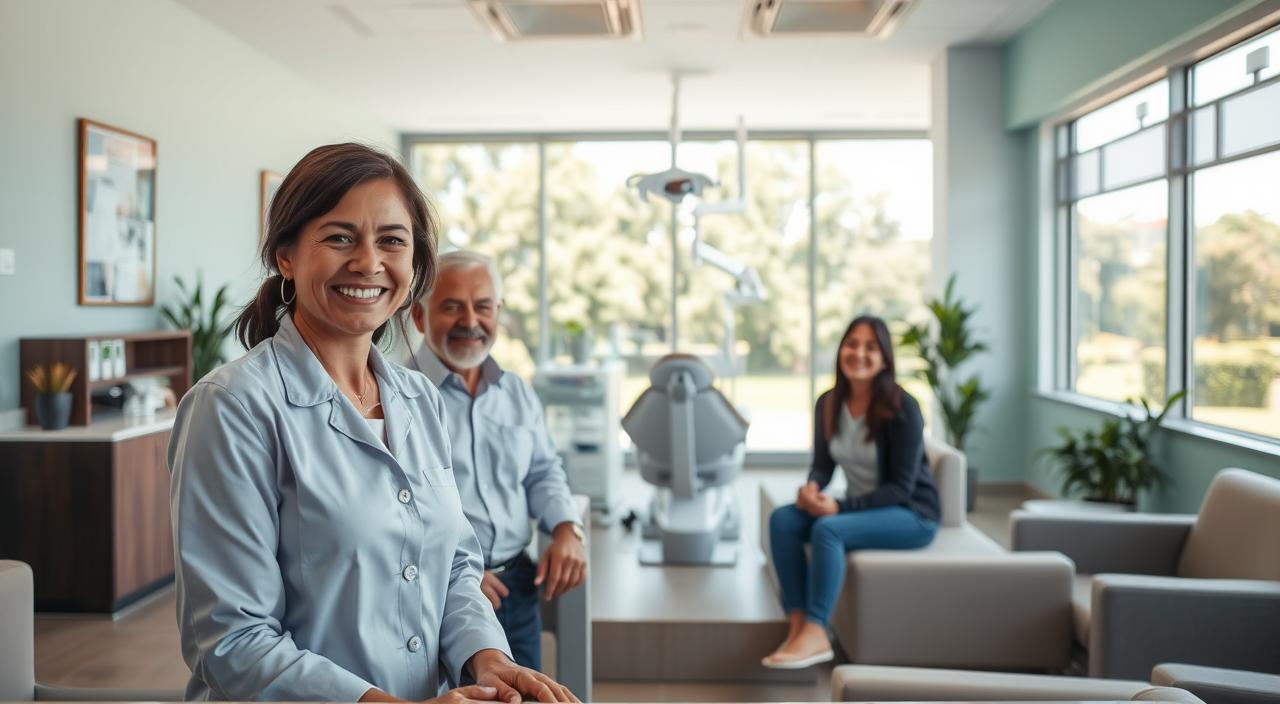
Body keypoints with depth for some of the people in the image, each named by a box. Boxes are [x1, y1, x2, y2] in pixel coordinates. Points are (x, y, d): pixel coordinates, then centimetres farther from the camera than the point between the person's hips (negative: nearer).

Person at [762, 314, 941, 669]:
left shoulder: (901, 407, -19)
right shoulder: (828, 403, -1)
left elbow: (901, 486, -18)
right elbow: (823, 464, 5)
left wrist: (840, 507, -27)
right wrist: (811, 487, -20)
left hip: (911, 514, -6)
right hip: (861, 508, 6)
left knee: (828, 529, -32)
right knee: (782, 519, -17)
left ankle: (814, 633, -24)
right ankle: (797, 623, -20)